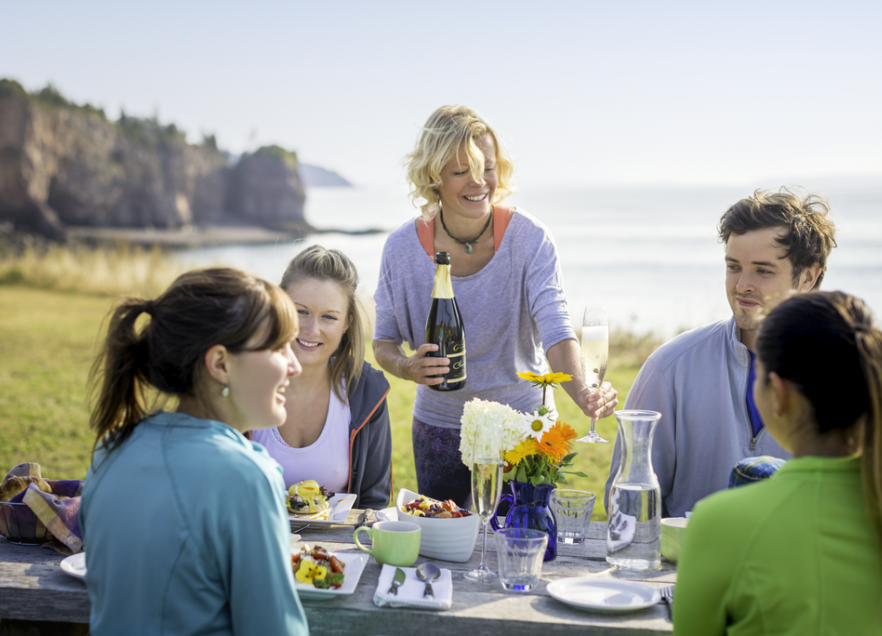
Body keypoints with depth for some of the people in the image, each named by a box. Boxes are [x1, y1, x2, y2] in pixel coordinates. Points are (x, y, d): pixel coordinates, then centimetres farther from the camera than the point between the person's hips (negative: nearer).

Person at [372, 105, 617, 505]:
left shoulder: (530, 239, -15)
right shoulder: (402, 248, -11)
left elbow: (555, 330, -24)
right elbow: (384, 341, 0)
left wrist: (581, 393, -43)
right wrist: (407, 367, -23)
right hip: (439, 424, 1)